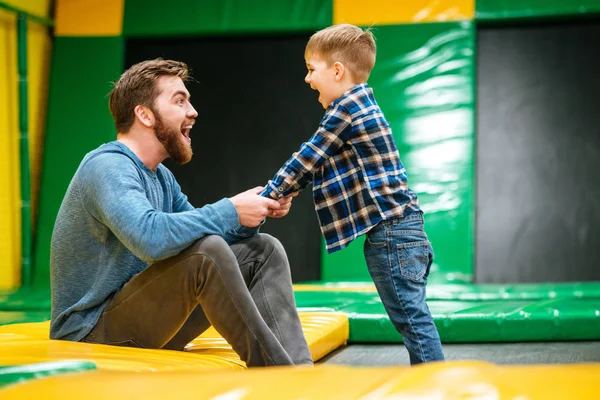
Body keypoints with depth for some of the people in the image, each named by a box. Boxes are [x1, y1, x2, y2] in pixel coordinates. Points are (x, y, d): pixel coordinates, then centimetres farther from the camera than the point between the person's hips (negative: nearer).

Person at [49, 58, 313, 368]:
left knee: (263, 251, 5)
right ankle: (273, 368, -21)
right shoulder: (107, 167, -18)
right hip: (92, 334, -10)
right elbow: (150, 237, -35)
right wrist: (229, 211, -25)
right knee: (205, 251, -31)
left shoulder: (161, 177, 13)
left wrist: (254, 212, -3)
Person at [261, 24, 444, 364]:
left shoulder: (346, 107, -11)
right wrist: (281, 193, 20)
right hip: (402, 230, 10)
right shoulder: (361, 105, 19)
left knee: (412, 318, -7)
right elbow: (314, 162, 26)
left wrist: (267, 196, 2)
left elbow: (306, 160, -8)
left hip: (390, 231, -10)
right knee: (413, 317, 12)